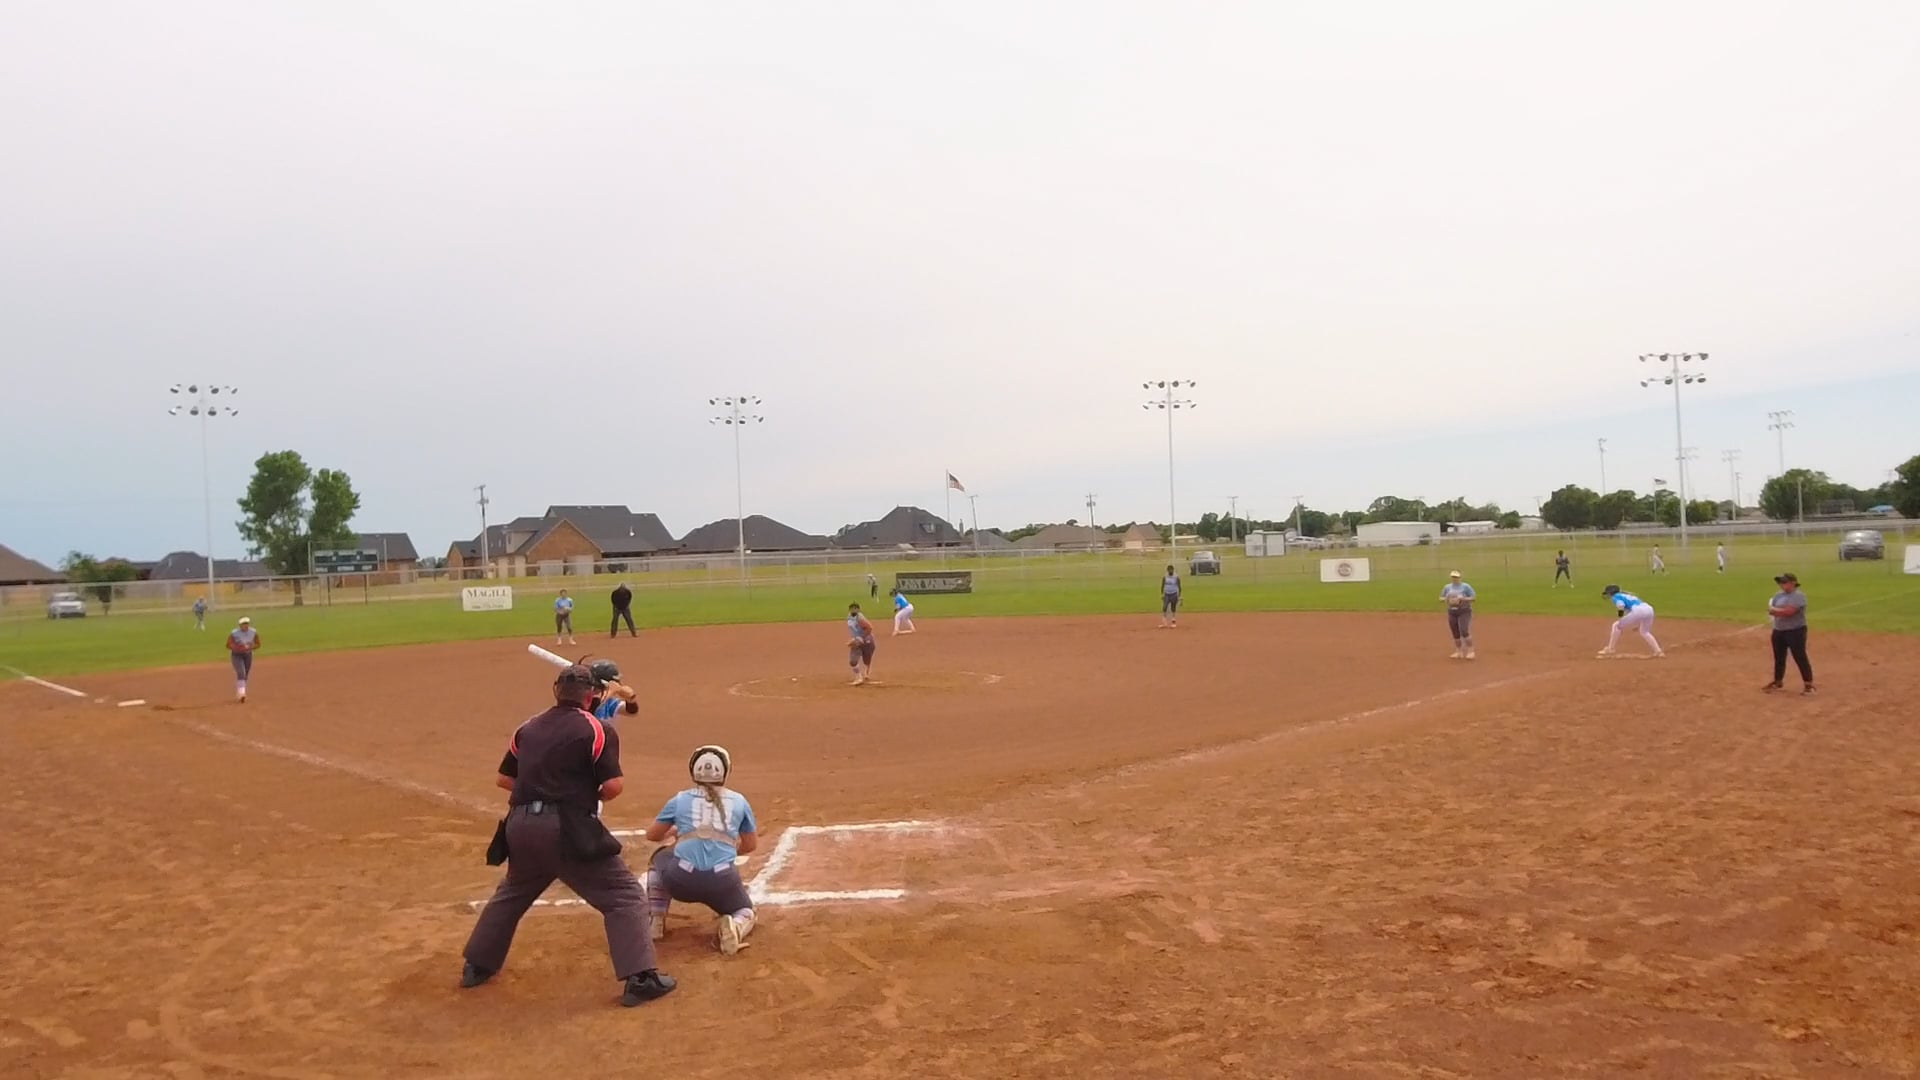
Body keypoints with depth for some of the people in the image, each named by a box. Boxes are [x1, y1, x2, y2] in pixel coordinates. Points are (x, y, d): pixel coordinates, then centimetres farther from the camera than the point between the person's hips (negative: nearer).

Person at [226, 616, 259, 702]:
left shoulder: (253, 632, -7)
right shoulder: (234, 633, -16)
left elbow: (257, 644, 3)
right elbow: (228, 645, -9)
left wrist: (250, 647, -17)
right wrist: (237, 647, -26)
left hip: (248, 655, 4)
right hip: (236, 655, -4)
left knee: (245, 675, 10)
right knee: (241, 673, -22)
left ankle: (238, 695, 28)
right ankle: (241, 694, -29)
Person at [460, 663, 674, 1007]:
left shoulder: (527, 729, 14)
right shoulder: (597, 730, -4)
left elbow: (503, 779, 20)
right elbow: (614, 786, -10)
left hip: (520, 825, 6)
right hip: (566, 827, -6)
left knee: (511, 895, 31)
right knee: (624, 894, 0)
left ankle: (476, 965, 40)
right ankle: (640, 978, -8)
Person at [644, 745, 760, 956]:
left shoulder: (680, 800, 13)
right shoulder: (738, 801, 14)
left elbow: (652, 835, 29)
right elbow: (751, 844, 26)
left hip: (682, 880, 1)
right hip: (723, 881, -1)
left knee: (658, 859, 34)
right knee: (745, 912, 29)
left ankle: (655, 921, 22)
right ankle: (734, 928, -7)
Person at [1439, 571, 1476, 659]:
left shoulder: (1465, 586, -4)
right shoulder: (1447, 587, 9)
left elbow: (1473, 598, -6)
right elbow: (1441, 599, 14)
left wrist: (1462, 599, -20)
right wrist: (1446, 599, -9)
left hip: (1464, 612, -5)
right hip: (1451, 612, 5)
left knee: (1464, 631, -17)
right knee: (1455, 633, 6)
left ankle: (1470, 651, -7)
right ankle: (1458, 652, 17)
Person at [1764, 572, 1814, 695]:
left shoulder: (1799, 596, -13)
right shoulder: (1778, 595, 11)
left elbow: (1789, 611, -24)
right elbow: (1771, 610, 6)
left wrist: (1775, 610, -9)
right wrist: (1782, 611, -13)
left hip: (1796, 631, -8)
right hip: (1778, 631, 8)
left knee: (1800, 658, -6)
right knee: (1778, 658, 16)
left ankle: (1808, 684, 1)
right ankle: (1777, 682, 28)